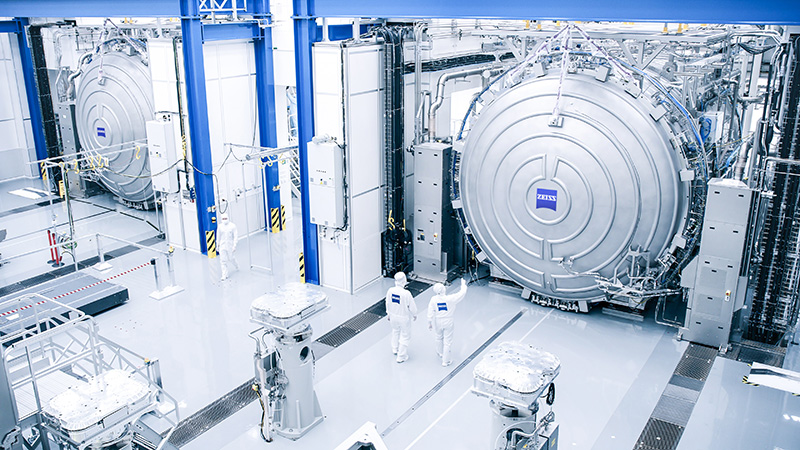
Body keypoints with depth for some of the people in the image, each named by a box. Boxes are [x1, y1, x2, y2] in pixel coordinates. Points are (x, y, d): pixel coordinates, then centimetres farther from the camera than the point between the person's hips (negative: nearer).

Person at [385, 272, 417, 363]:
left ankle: (395, 349, 49)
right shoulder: (406, 293, -30)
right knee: (405, 336, 13)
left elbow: (388, 303, 1)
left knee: (395, 331, 30)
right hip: (404, 318, -5)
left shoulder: (390, 291, -15)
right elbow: (412, 306, -17)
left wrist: (388, 313, 18)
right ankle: (401, 356, 22)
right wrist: (414, 315, 3)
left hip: (393, 315, 5)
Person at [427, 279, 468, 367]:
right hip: (448, 322, -3)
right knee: (447, 341, 9)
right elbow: (462, 293, -11)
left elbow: (430, 313, -10)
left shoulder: (433, 299, -17)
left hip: (437, 322, 3)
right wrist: (463, 284, 6)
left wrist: (429, 323, 3)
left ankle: (440, 352, 52)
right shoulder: (450, 299, -23)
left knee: (439, 337, 28)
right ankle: (445, 361, 18)